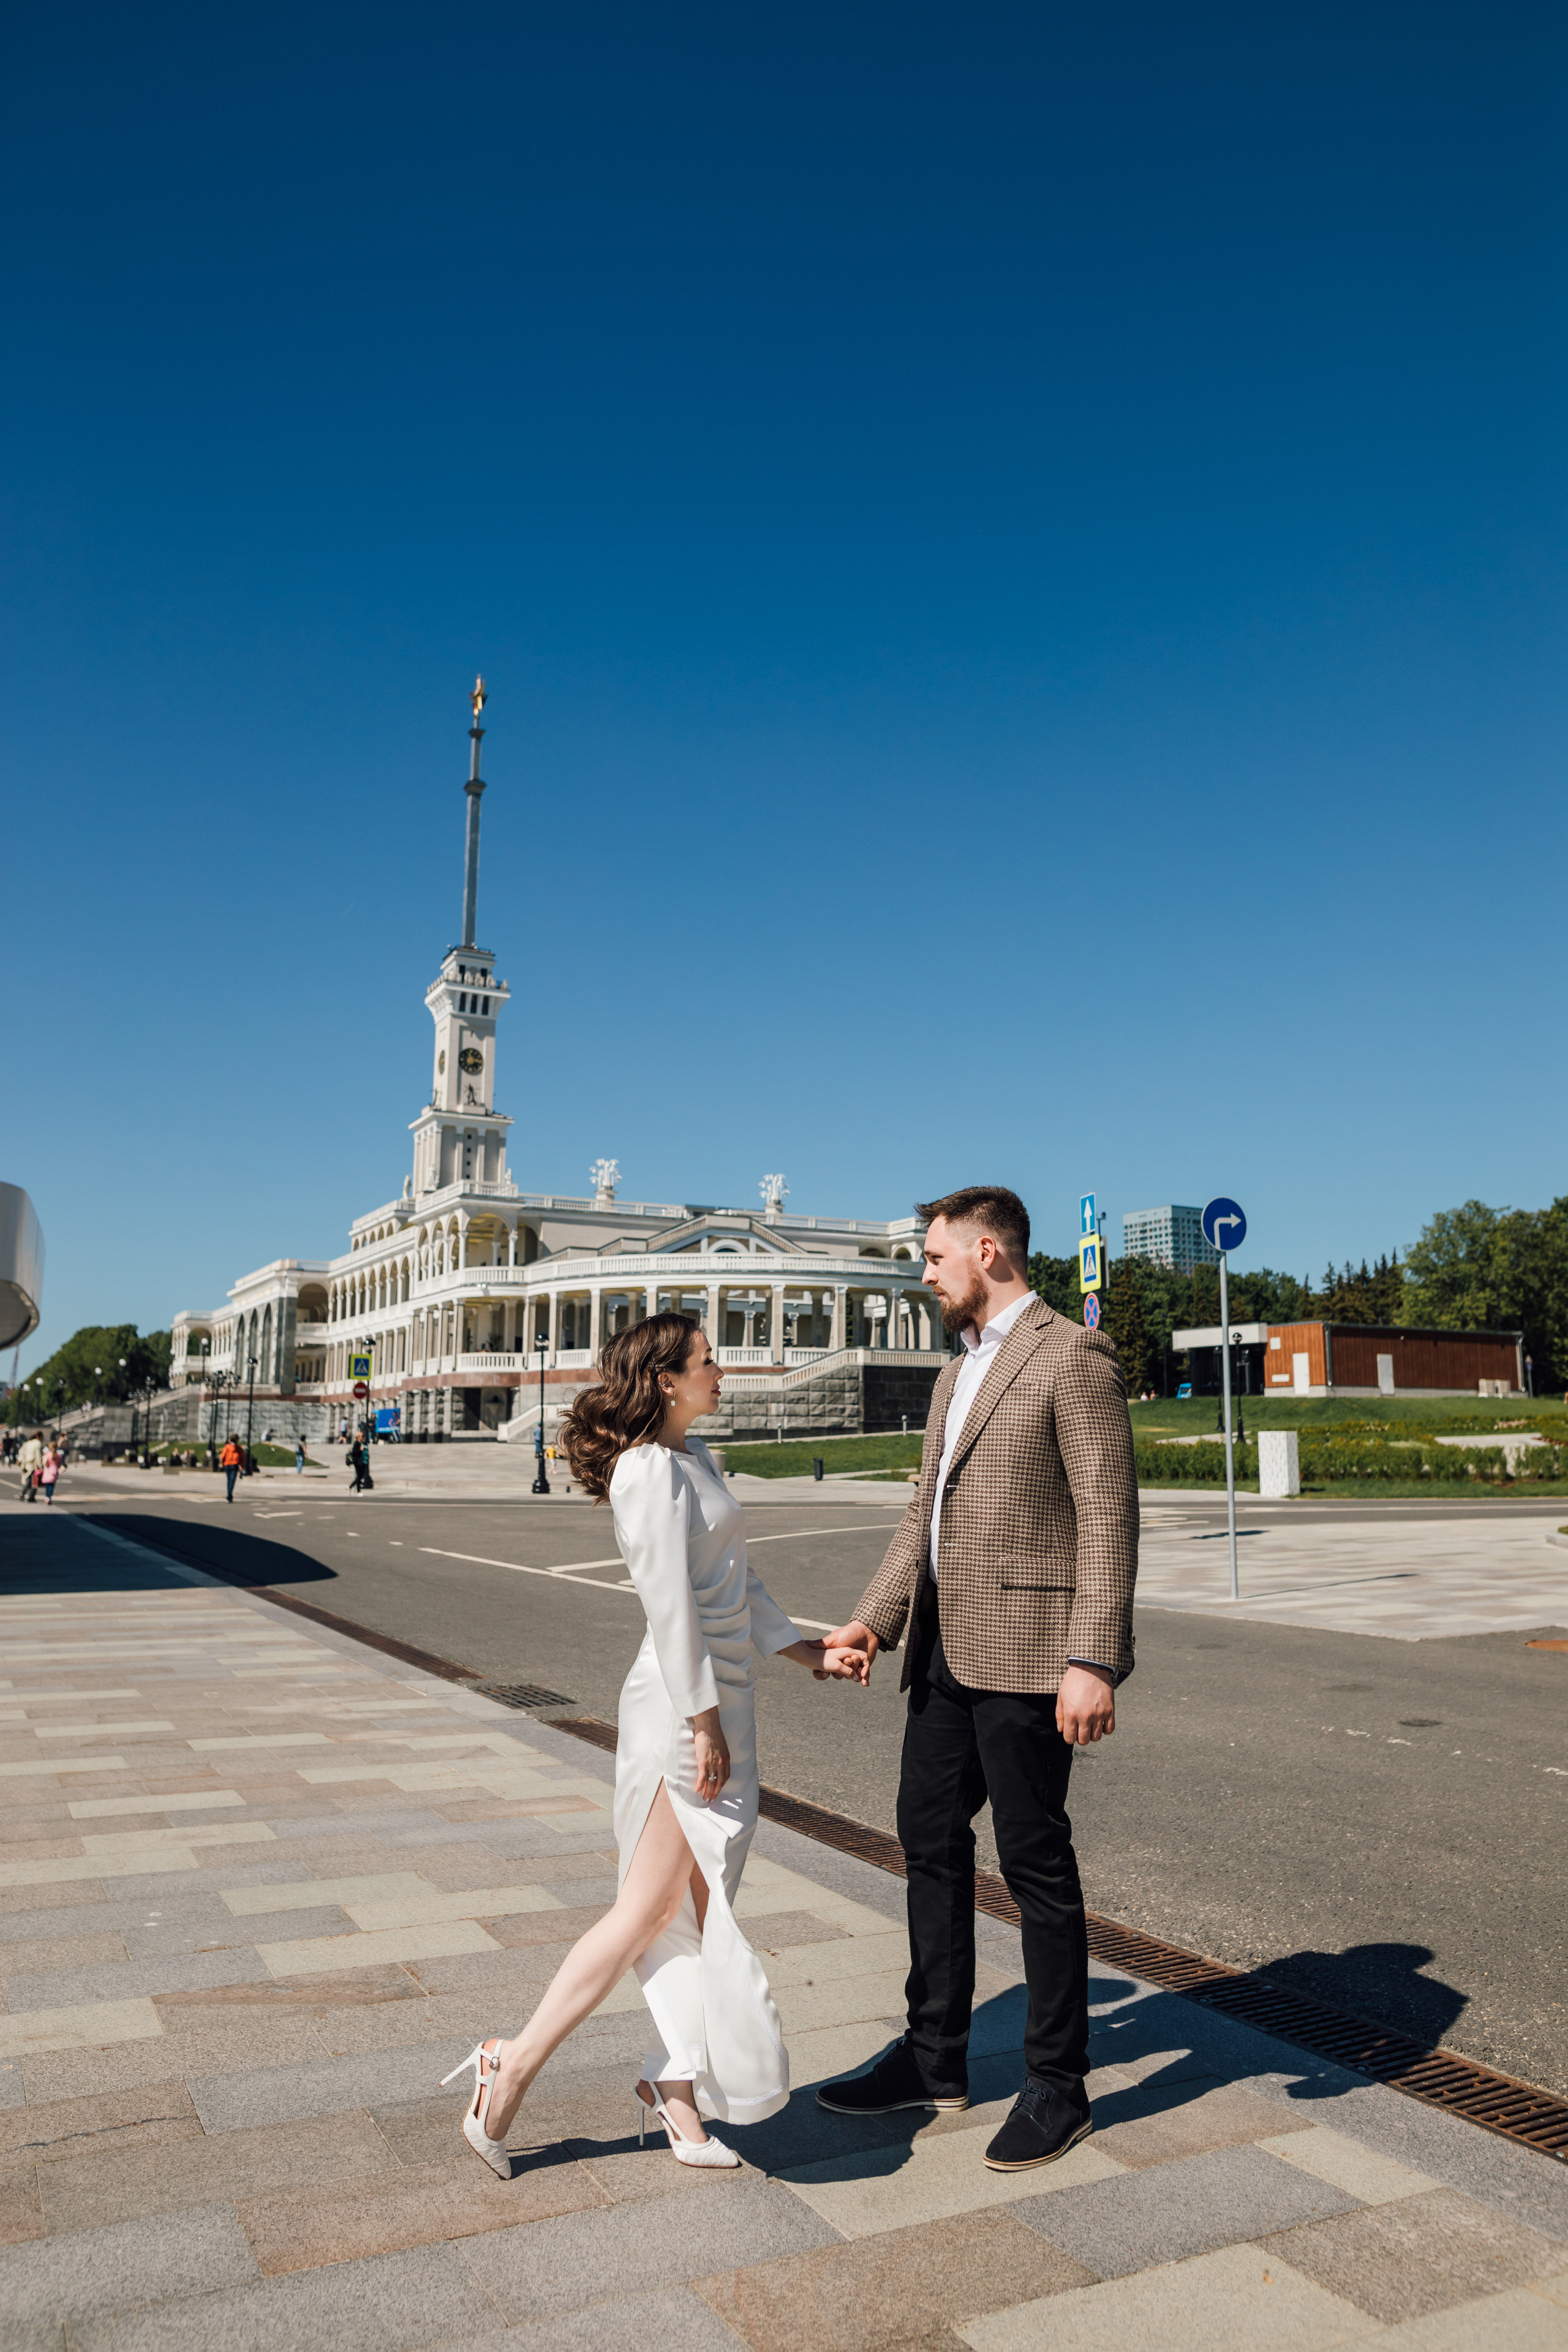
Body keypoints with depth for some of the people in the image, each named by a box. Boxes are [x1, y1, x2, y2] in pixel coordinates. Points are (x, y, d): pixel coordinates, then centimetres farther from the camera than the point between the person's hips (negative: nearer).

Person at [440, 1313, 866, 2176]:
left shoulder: (696, 1457, 12)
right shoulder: (650, 1469, -18)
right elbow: (671, 1605, -21)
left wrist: (811, 1653, 14)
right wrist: (703, 1724, -20)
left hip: (721, 1699, 9)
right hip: (685, 1708, -9)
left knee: (696, 1911, 14)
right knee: (652, 1908, 0)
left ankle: (676, 2088, 25)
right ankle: (514, 2067, 10)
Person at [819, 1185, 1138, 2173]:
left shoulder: (1073, 1357, -11)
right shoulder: (956, 1375, 17)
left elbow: (1109, 1517, -16)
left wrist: (1093, 1660, -21)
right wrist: (874, 1619, 8)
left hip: (1025, 1653, -9)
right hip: (947, 1650, 9)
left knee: (1036, 1860, 3)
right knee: (931, 1837, 15)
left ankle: (1058, 2086, 20)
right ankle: (936, 2057, 31)